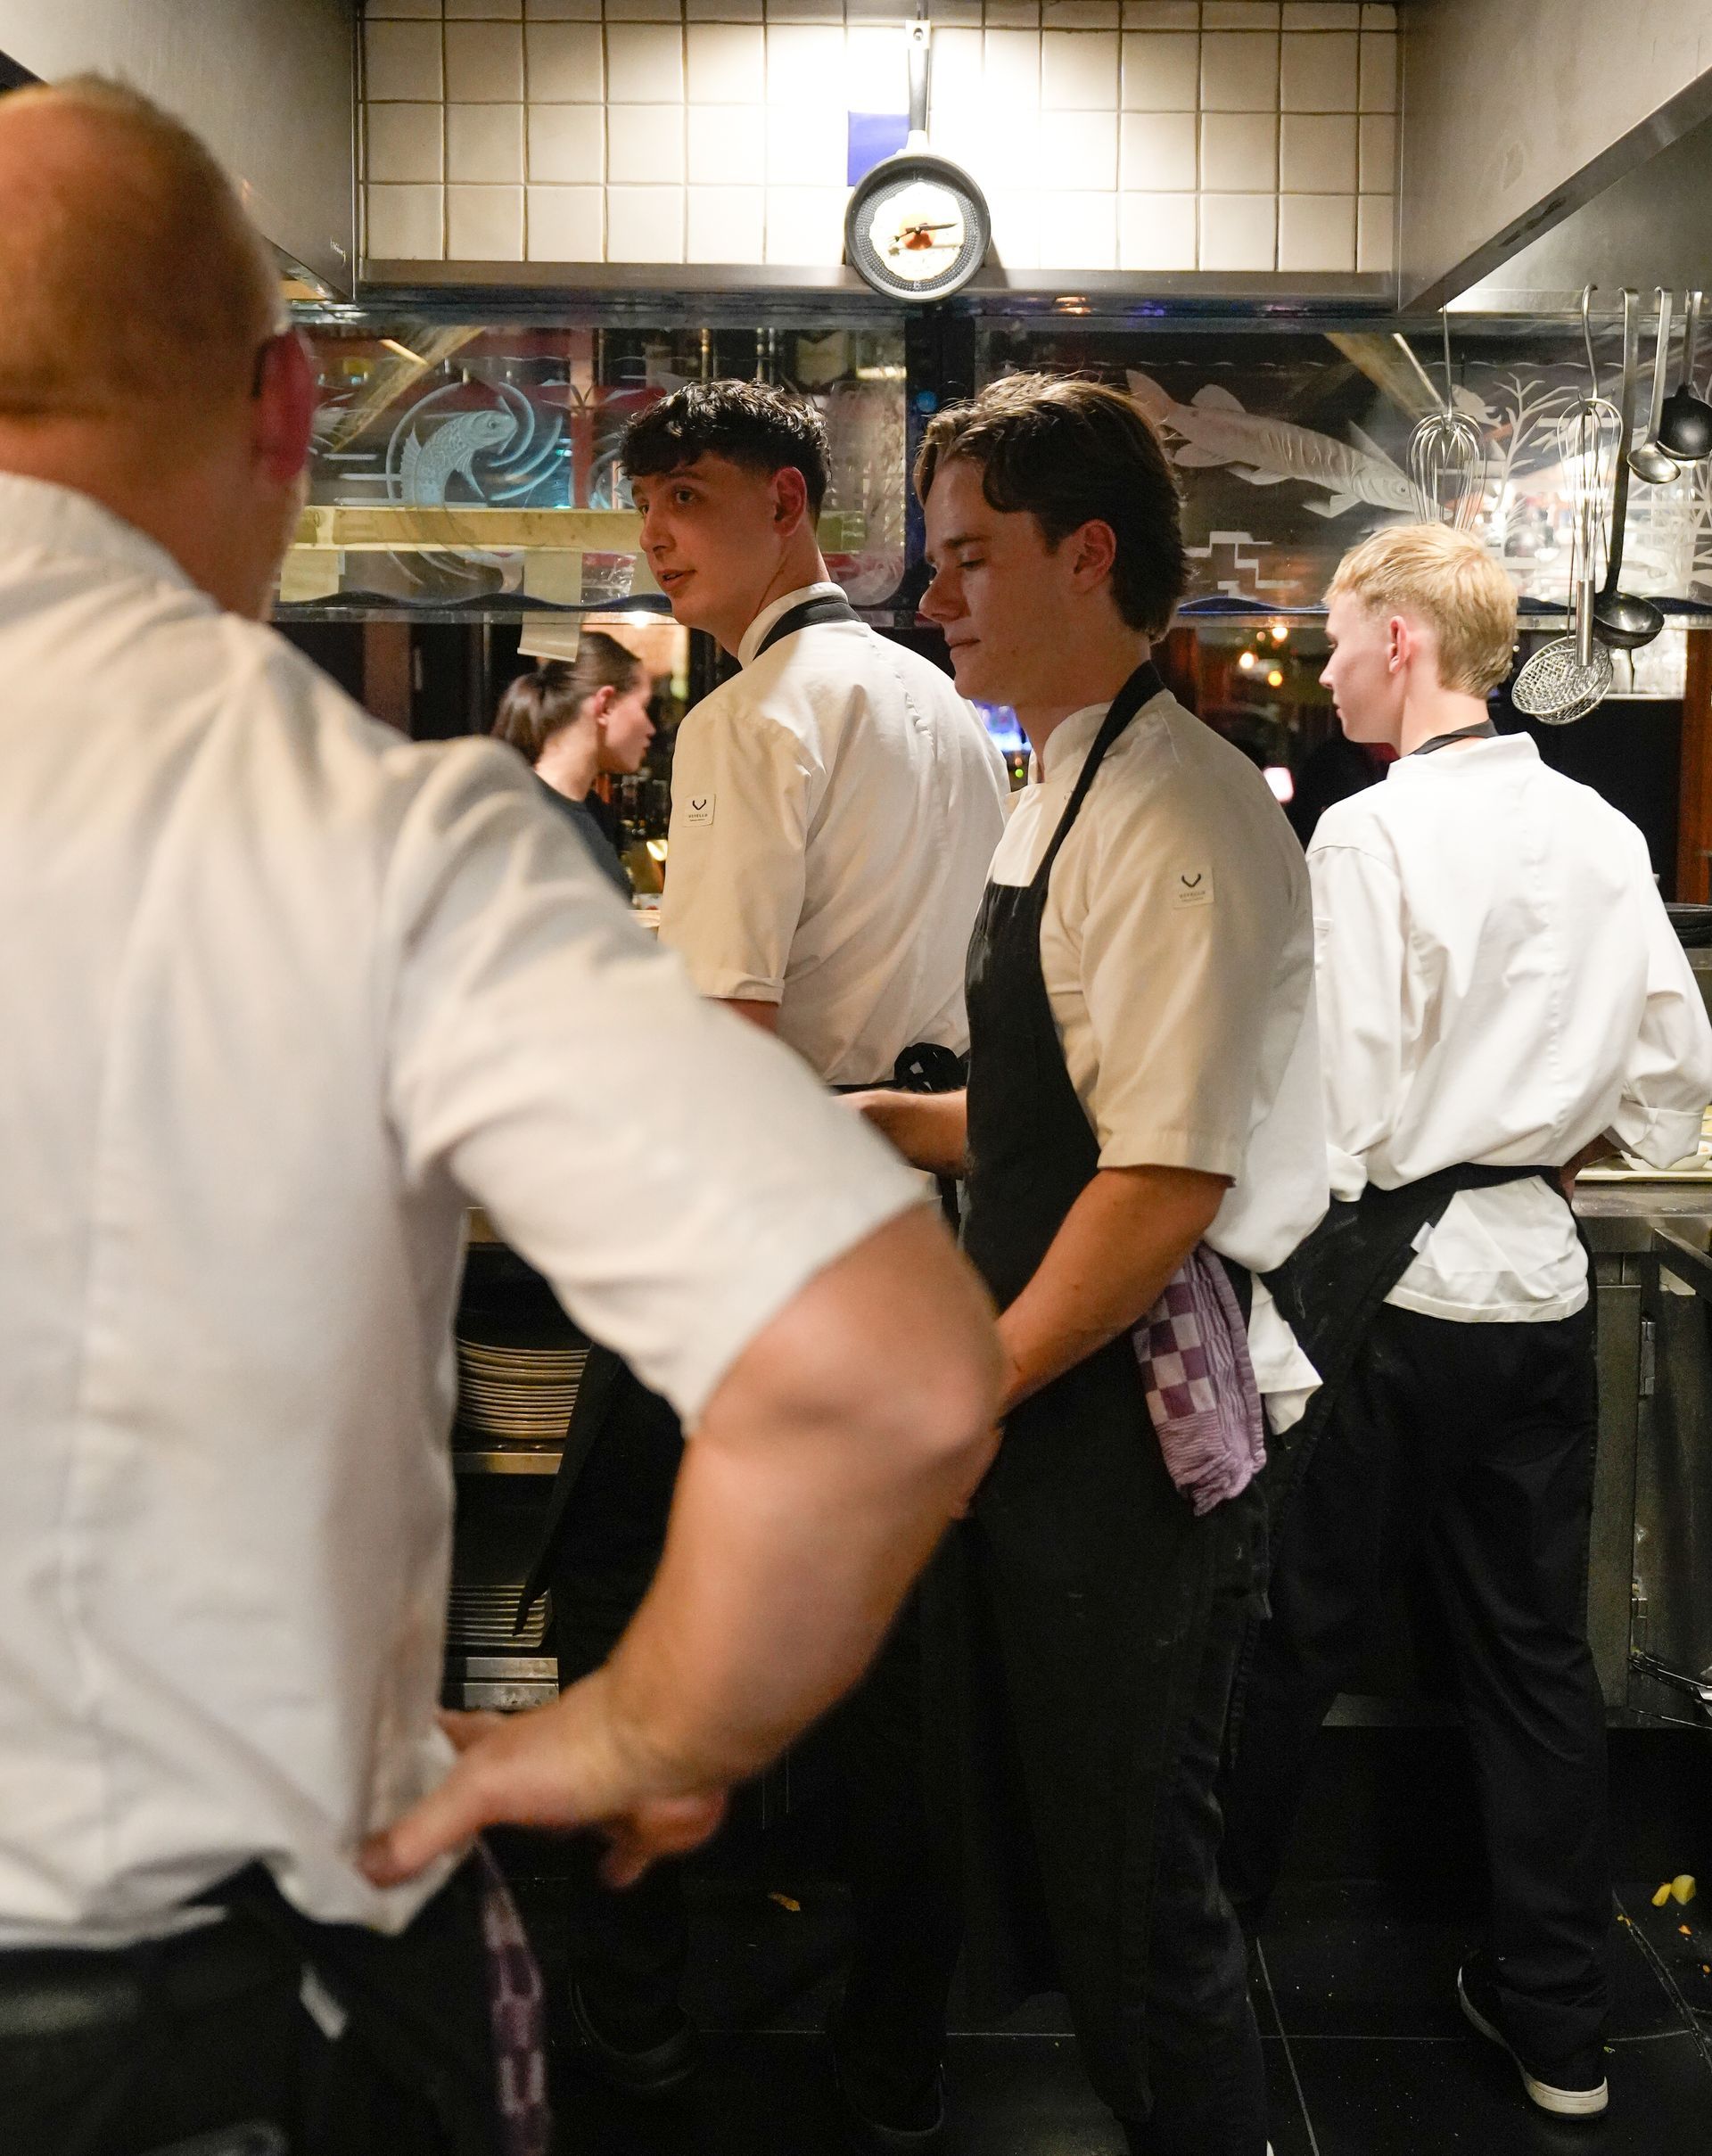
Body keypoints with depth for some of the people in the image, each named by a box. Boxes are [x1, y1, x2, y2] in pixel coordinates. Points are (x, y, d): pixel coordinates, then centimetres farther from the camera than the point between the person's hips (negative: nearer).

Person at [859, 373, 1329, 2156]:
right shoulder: (1060, 795, 12)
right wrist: (886, 1121, 8)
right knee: (1028, 1842, 22)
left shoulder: (1179, 815, -18)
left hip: (1132, 1424, -9)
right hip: (1034, 1414, 10)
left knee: (1135, 1887, 6)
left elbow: (1165, 1181, -24)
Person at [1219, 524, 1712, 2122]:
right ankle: (1557, 2020, 25)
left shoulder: (1371, 832, -16)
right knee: (1532, 1642, 14)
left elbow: (1338, 1123, -18)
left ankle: (1210, 1915, 31)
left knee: (1298, 1626, 11)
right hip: (1540, 1278, 6)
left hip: (1396, 1284, -6)